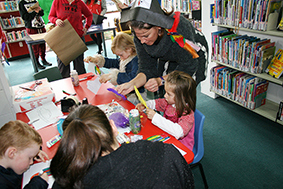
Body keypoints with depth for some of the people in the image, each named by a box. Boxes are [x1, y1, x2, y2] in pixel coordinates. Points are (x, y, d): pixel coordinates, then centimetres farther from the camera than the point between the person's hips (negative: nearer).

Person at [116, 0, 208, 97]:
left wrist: (161, 80, -40)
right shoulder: (140, 36, -25)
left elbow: (189, 65, -30)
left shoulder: (179, 28, -40)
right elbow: (147, 68, -19)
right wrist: (132, 84, -38)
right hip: (167, 60, 4)